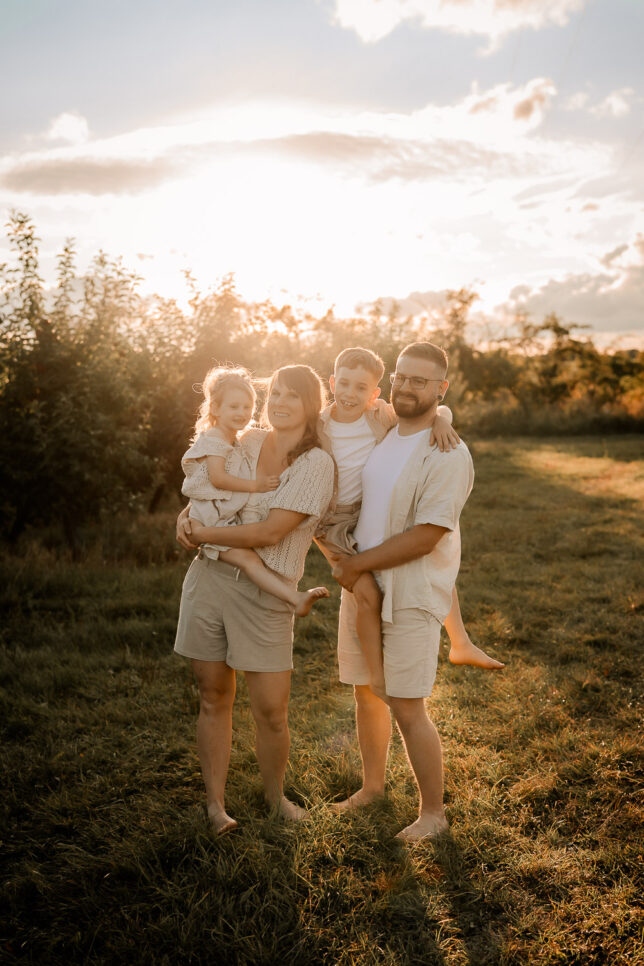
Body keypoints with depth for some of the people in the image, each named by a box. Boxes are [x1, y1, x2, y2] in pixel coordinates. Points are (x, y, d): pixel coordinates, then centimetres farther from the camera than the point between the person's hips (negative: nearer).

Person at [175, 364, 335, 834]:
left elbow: (269, 533, -17)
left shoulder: (316, 463, -10)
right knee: (214, 697, 11)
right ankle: (215, 800, 27)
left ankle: (275, 793, 29)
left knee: (272, 711, 1)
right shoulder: (250, 442, 6)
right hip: (209, 579, 4)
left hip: (264, 594, -4)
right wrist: (187, 517, 1)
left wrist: (202, 533, -9)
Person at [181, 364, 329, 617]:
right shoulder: (213, 439, -12)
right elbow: (217, 478, -21)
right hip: (214, 522, -11)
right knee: (248, 558, -24)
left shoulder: (236, 442, 19)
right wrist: (254, 486, -20)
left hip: (233, 516, 11)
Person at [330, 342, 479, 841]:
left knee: (407, 707, -1)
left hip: (411, 595, -7)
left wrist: (357, 564, -15)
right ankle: (373, 785, 39)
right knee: (366, 694, 17)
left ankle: (433, 812, 19)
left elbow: (425, 537, -21)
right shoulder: (378, 435, 7)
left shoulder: (448, 456, -17)